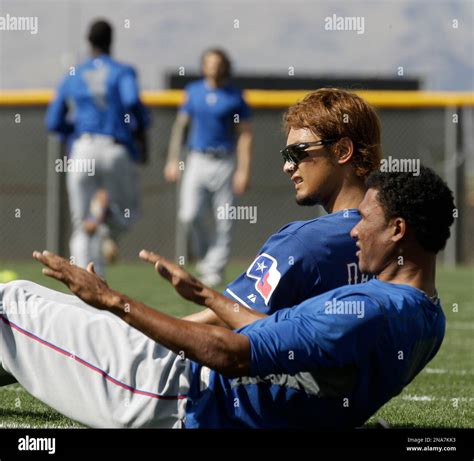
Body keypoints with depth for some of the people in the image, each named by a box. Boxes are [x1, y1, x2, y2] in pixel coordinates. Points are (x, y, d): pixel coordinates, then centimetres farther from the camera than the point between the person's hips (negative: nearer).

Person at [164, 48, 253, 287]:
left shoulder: (235, 96, 0)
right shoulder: (194, 91, 8)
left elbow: (245, 134, -1)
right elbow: (180, 125, 14)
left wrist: (243, 171, -10)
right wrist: (172, 160, 7)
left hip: (225, 162, -2)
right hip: (197, 160, 2)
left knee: (224, 222, -3)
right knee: (189, 216, -10)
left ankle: (214, 270, 5)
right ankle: (203, 255, 15)